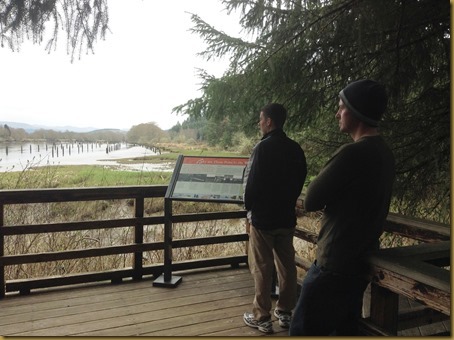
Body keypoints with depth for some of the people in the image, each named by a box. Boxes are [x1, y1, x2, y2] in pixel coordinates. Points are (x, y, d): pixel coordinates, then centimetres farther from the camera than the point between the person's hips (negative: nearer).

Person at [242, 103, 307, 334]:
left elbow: (252, 182, -16)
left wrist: (249, 208, 0)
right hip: (287, 216, 6)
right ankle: (285, 312, 27)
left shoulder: (263, 147, -17)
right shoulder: (295, 148, 4)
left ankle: (262, 318, 13)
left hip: (263, 217, -6)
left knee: (262, 269, 4)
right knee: (286, 265, 14)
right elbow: (300, 181, 10)